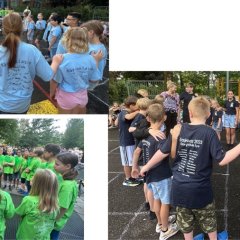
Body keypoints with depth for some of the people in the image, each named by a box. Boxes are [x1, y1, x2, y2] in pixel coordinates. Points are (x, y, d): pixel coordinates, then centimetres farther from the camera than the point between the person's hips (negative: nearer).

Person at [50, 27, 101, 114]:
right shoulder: (90, 59, -13)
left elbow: (55, 81, -15)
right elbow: (94, 79, -3)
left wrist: (52, 93, 4)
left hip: (66, 96, -3)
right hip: (83, 96, 3)